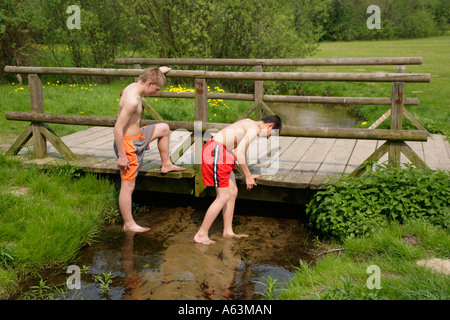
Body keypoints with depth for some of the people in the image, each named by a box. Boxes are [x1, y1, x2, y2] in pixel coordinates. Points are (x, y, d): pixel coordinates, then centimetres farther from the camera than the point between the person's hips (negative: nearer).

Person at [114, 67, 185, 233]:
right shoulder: (132, 100, -29)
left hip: (137, 136, 10)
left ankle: (166, 164, 37)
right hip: (128, 144, -10)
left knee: (164, 128, 24)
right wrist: (122, 156, -25)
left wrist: (159, 72, 40)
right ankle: (128, 224, 12)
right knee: (128, 186, 0)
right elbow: (118, 129, -29)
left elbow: (146, 79, 29)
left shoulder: (133, 87, 0)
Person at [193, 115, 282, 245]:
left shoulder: (249, 124, 19)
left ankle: (228, 231, 24)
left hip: (222, 151, 10)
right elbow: (239, 154, -22)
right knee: (223, 197, -6)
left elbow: (240, 151, 28)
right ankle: (201, 235, 3)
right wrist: (247, 176, -11)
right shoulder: (254, 129, -13)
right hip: (215, 151, -10)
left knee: (233, 192, 14)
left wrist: (248, 174, 30)